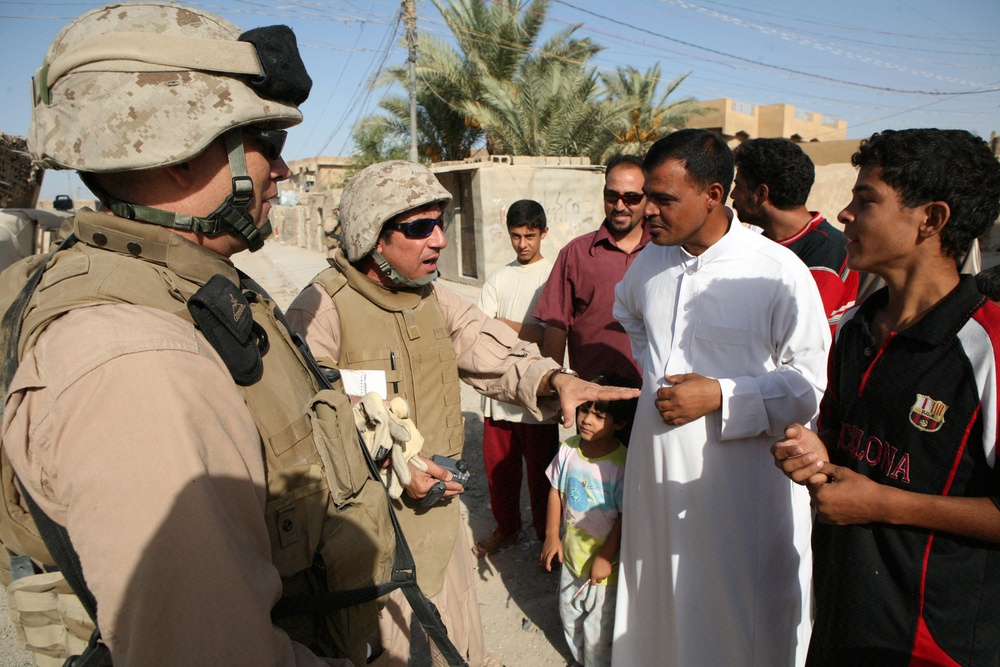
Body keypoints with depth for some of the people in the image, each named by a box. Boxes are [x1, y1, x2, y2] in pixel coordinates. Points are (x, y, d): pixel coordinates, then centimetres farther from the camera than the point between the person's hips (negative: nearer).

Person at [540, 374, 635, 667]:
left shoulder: (622, 464, -25)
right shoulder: (568, 448, -10)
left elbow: (626, 517, -19)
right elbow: (556, 490, 1)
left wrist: (605, 557, -15)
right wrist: (552, 536, 1)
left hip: (603, 561, -6)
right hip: (571, 553, 6)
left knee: (598, 626, 12)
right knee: (569, 615, 25)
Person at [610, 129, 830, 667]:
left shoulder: (779, 272, -14)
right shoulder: (650, 260, 4)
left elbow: (812, 383, -12)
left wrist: (721, 396, -21)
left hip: (740, 482, -5)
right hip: (656, 472, 5)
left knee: (741, 620, 11)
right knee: (658, 607, 21)